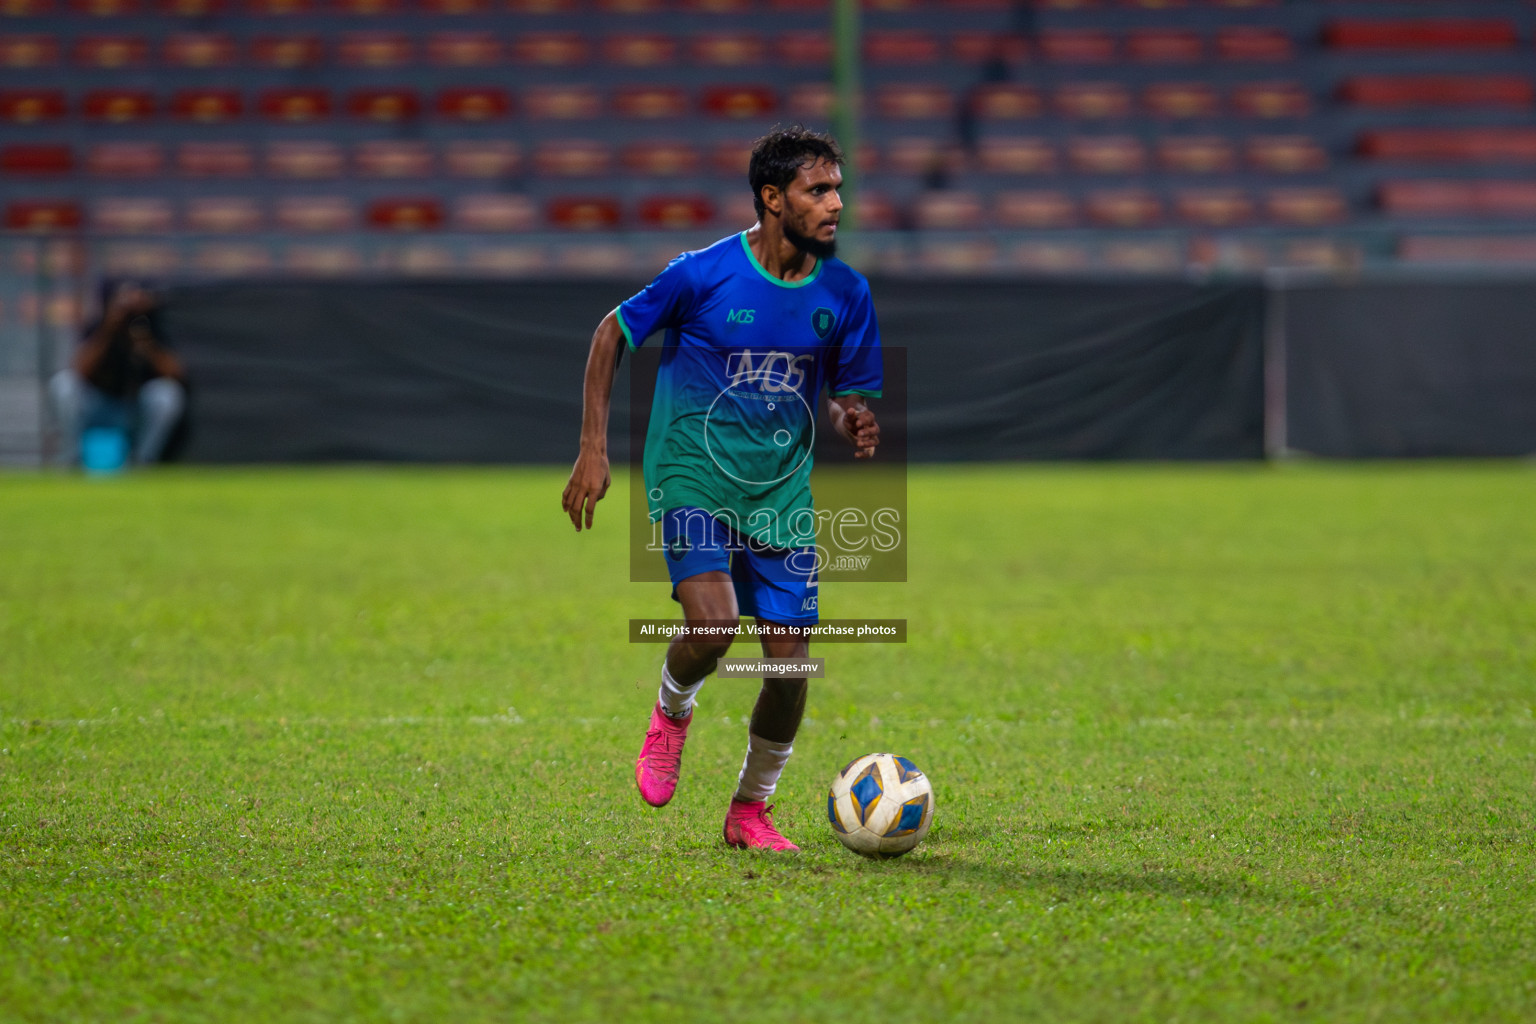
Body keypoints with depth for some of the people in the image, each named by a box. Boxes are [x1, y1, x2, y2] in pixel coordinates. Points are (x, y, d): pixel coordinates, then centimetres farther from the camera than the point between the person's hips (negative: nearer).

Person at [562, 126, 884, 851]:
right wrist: (593, 451, -6)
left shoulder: (844, 293, -1)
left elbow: (848, 394, 12)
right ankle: (671, 712, 10)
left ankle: (750, 810, 20)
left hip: (782, 490, 4)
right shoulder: (705, 273, -13)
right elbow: (612, 334, 0)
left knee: (790, 661, -3)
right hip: (693, 477, -4)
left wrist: (855, 426, -13)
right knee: (714, 625, -26)